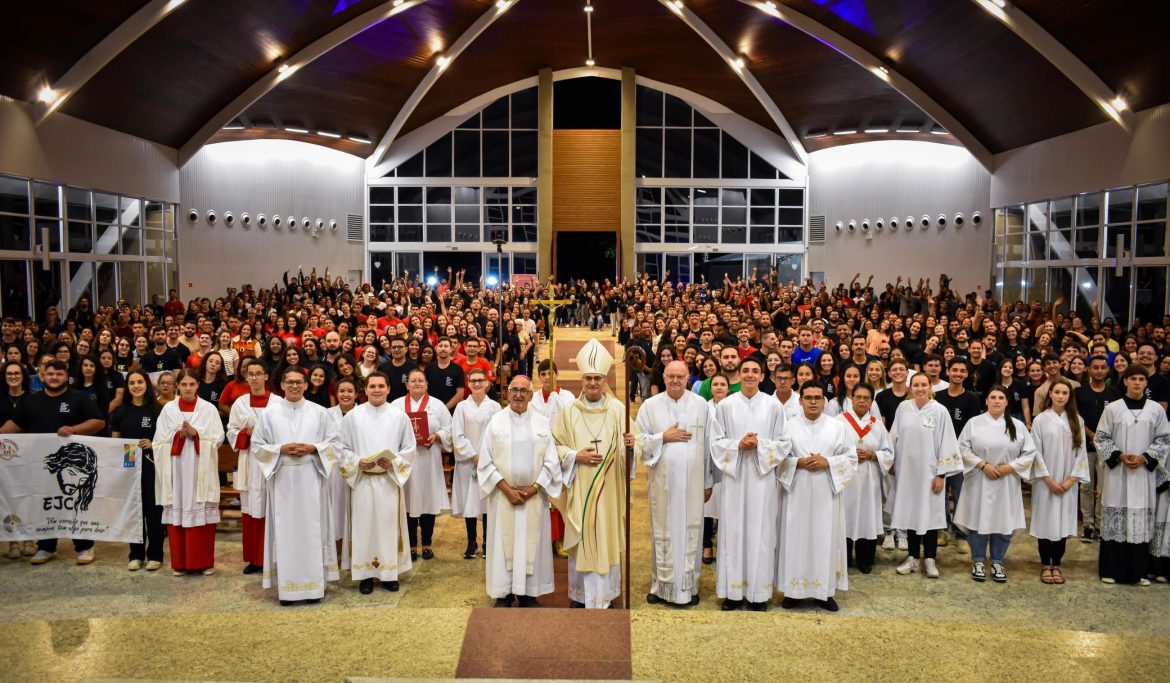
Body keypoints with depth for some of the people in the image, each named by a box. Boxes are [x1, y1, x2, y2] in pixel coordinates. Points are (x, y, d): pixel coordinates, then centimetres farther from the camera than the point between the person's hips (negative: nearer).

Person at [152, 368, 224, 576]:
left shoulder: (209, 409, 3)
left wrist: (196, 434, -14)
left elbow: (217, 438, -2)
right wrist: (179, 435, -12)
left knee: (202, 513, -1)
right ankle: (179, 562, 12)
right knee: (177, 511, 2)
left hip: (201, 470, -1)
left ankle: (204, 561, 8)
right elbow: (160, 441, 3)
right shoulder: (168, 409, 7)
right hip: (176, 470, 1)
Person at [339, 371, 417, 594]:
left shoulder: (399, 416, 1)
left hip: (390, 480, 0)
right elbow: (343, 448, 5)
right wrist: (358, 462, -12)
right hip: (362, 480, 0)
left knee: (389, 525, 5)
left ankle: (390, 572, 16)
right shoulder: (352, 416, 2)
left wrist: (393, 462, -13)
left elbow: (409, 448, 3)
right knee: (364, 526, 2)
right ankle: (365, 574, 13)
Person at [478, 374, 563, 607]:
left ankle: (529, 594, 15)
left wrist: (534, 488, -7)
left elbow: (551, 461, 2)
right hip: (503, 495, -1)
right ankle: (504, 593, 13)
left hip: (534, 496, 1)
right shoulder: (496, 421, 0)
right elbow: (486, 462, -3)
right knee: (503, 543, 3)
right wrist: (507, 489, -10)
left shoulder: (542, 422, 3)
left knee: (532, 543, 5)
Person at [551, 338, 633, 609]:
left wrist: (630, 444, -21)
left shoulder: (619, 409, -1)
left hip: (609, 487, 0)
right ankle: (581, 593, 20)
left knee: (607, 538, 4)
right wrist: (575, 456, -12)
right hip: (579, 488, 0)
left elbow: (629, 446, 2)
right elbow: (555, 445, 5)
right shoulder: (569, 411, 1)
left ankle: (605, 592, 17)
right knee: (581, 539, 5)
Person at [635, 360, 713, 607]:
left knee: (691, 531, 5)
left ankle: (689, 585, 17)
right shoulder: (650, 405, 3)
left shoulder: (701, 405, 3)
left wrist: (708, 481, 5)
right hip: (662, 481, 0)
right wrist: (664, 437, -12)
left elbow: (708, 445, 5)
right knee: (662, 532, 6)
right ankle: (661, 585, 18)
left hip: (692, 481, 0)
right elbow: (638, 441, 2)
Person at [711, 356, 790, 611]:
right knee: (733, 532, 3)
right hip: (734, 476, 0)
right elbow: (716, 442, 4)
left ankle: (759, 592, 13)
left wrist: (759, 445, -13)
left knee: (760, 533, 3)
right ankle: (733, 591, 12)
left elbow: (784, 443, 3)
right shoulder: (725, 405, 3)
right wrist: (738, 445, -13)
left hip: (763, 477, 0)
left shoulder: (774, 406, 2)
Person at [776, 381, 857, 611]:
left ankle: (825, 591, 13)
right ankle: (794, 590, 12)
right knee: (796, 539, 2)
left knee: (825, 540, 3)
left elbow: (851, 458, 3)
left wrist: (827, 462, -12)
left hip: (826, 494, 0)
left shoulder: (838, 426, 4)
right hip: (797, 492, 0)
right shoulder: (789, 426, 4)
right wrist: (799, 463, -14)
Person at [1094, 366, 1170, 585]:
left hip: (1144, 473, 1)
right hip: (1117, 471, -1)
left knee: (1142, 520, 3)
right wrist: (1119, 456, -10)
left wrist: (1144, 458, -6)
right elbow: (1101, 438, 2)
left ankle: (1138, 571, 14)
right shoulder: (1112, 408, -1)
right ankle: (1110, 569, 10)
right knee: (1114, 520, 1)